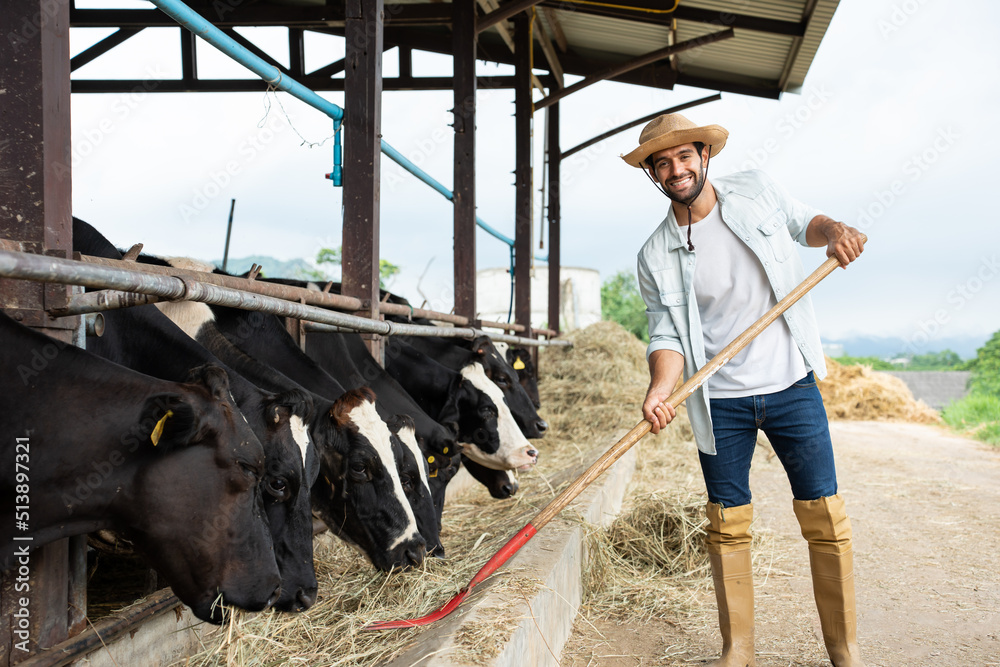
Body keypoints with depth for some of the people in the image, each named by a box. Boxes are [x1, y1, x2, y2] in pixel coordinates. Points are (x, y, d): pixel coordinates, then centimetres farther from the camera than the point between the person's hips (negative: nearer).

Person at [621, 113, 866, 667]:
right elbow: (668, 336, -6)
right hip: (720, 403, 0)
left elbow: (801, 221, 17)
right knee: (727, 524, 6)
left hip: (791, 384, 0)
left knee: (824, 517, 2)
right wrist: (660, 389, -25)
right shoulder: (656, 256, -4)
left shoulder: (756, 190, -1)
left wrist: (833, 232, -6)